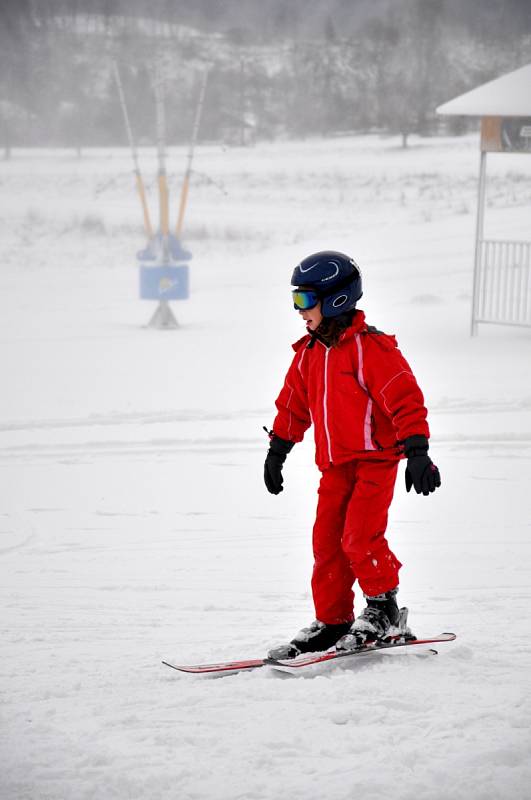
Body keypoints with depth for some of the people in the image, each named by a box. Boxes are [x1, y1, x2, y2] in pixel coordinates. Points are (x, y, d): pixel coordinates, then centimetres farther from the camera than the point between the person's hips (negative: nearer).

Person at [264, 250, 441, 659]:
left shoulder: (370, 348, -14)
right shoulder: (309, 353, 10)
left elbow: (405, 397, -17)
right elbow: (293, 403, 23)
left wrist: (417, 452, -21)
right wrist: (277, 450, 26)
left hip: (376, 459, -7)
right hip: (335, 464, 7)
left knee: (359, 537, -16)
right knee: (327, 542, 4)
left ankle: (383, 610, 1)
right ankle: (332, 621, 13)